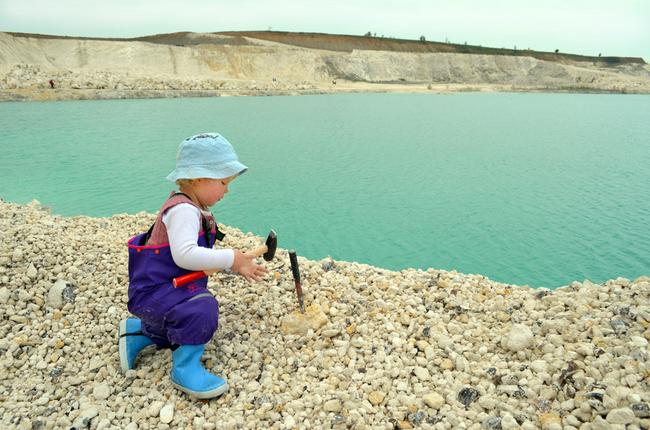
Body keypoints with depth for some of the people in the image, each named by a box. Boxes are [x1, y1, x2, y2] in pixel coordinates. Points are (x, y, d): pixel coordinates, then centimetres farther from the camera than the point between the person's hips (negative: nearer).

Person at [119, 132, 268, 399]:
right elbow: (184, 255, -37)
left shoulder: (196, 211, 11)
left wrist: (239, 266, 3)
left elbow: (202, 257, 15)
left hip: (171, 289, 11)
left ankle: (137, 332, 34)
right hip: (153, 292, -11)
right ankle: (185, 368, -16)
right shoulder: (183, 210, -23)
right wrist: (230, 259, -30)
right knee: (202, 307, -33)